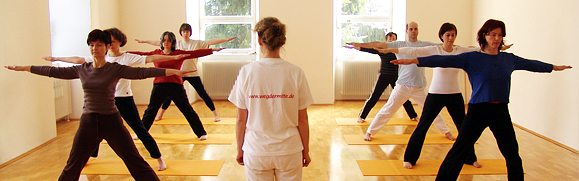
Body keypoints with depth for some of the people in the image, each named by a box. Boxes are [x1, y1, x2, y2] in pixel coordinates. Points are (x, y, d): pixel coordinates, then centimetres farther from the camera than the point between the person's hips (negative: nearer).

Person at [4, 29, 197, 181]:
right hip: (88, 122, 4)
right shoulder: (82, 69, 5)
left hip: (111, 121, -3)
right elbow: (54, 71, 13)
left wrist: (173, 71, -28)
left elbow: (142, 72, -17)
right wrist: (24, 68, 19)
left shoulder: (116, 69, -6)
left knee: (136, 162, -3)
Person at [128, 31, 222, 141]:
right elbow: (140, 54, 12)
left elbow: (196, 53, -3)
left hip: (176, 86, -2)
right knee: (150, 111, 13)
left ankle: (201, 133, 10)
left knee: (188, 110, 1)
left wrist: (212, 50, -9)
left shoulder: (179, 54, 1)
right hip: (159, 86, 2)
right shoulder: (156, 53, 8)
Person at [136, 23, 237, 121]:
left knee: (203, 94, -3)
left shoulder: (197, 43, 1)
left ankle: (215, 114, 8)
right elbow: (159, 43, 9)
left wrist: (226, 40, -16)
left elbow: (211, 42, -7)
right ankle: (160, 114, 25)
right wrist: (144, 41, 11)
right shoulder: (176, 44, 6)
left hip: (193, 74, -2)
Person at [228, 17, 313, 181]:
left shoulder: (247, 72, -8)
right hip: (289, 150, 0)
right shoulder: (296, 72, -8)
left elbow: (241, 119, -3)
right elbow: (302, 119, -3)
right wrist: (306, 150, 10)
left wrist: (239, 149, 11)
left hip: (256, 152, 0)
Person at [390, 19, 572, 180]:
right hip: (478, 109, -4)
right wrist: (415, 60, -27)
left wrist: (553, 67, 38)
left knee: (512, 153, 13)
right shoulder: (472, 58, -7)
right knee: (459, 151, -3)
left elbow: (530, 64, 25)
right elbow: (444, 60, -17)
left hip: (501, 111, 4)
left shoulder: (509, 59, 7)